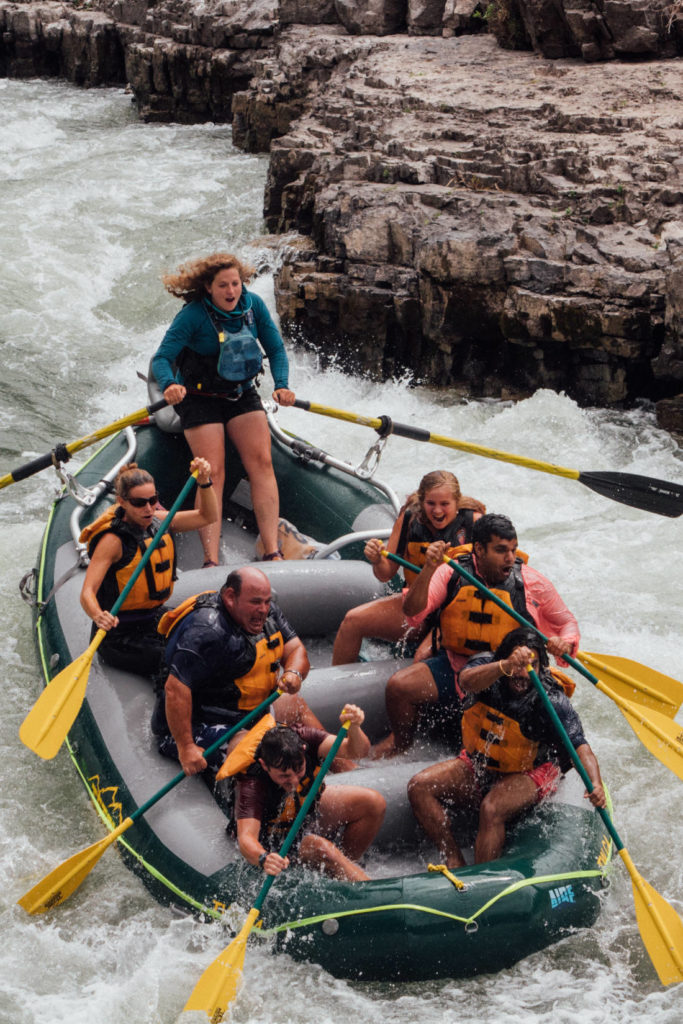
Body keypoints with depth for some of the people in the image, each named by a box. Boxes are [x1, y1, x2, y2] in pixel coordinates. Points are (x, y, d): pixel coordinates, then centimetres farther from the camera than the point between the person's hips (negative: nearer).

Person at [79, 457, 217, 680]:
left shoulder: (158, 522, 2)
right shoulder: (113, 539, -18)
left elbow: (208, 516, 9)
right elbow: (87, 592, -26)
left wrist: (204, 482, -8)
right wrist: (98, 616, -47)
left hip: (156, 620, 7)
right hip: (121, 635, -7)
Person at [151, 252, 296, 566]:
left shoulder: (253, 304, -6)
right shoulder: (193, 314, -19)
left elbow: (275, 349, 3)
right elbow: (161, 358, -23)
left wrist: (281, 385, -15)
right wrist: (169, 385, -45)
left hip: (243, 395, 4)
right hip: (200, 399, -4)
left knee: (262, 463, -13)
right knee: (213, 473, -16)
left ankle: (273, 553, -16)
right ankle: (211, 561, -20)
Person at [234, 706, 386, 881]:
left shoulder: (303, 738, -27)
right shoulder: (250, 785, -37)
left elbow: (359, 750, -34)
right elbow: (246, 838, -46)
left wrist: (354, 727, -56)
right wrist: (264, 858, -68)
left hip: (308, 809, 6)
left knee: (374, 803, -10)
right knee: (322, 849, -33)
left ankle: (347, 865, 3)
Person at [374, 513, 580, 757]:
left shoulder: (532, 582, -3)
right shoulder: (452, 573, -3)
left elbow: (567, 622, 9)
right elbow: (413, 613, -14)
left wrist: (564, 645, -15)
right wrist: (428, 570, -28)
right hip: (453, 668, 1)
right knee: (398, 686, -19)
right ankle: (401, 741, 14)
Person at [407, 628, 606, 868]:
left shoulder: (552, 702, -23)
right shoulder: (487, 666, -16)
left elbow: (580, 748, -29)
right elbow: (468, 681, -40)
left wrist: (596, 784, -50)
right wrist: (506, 667, -60)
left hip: (528, 774, -4)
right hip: (478, 765, 4)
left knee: (491, 810, -34)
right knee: (419, 787, -15)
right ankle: (454, 863, -15)